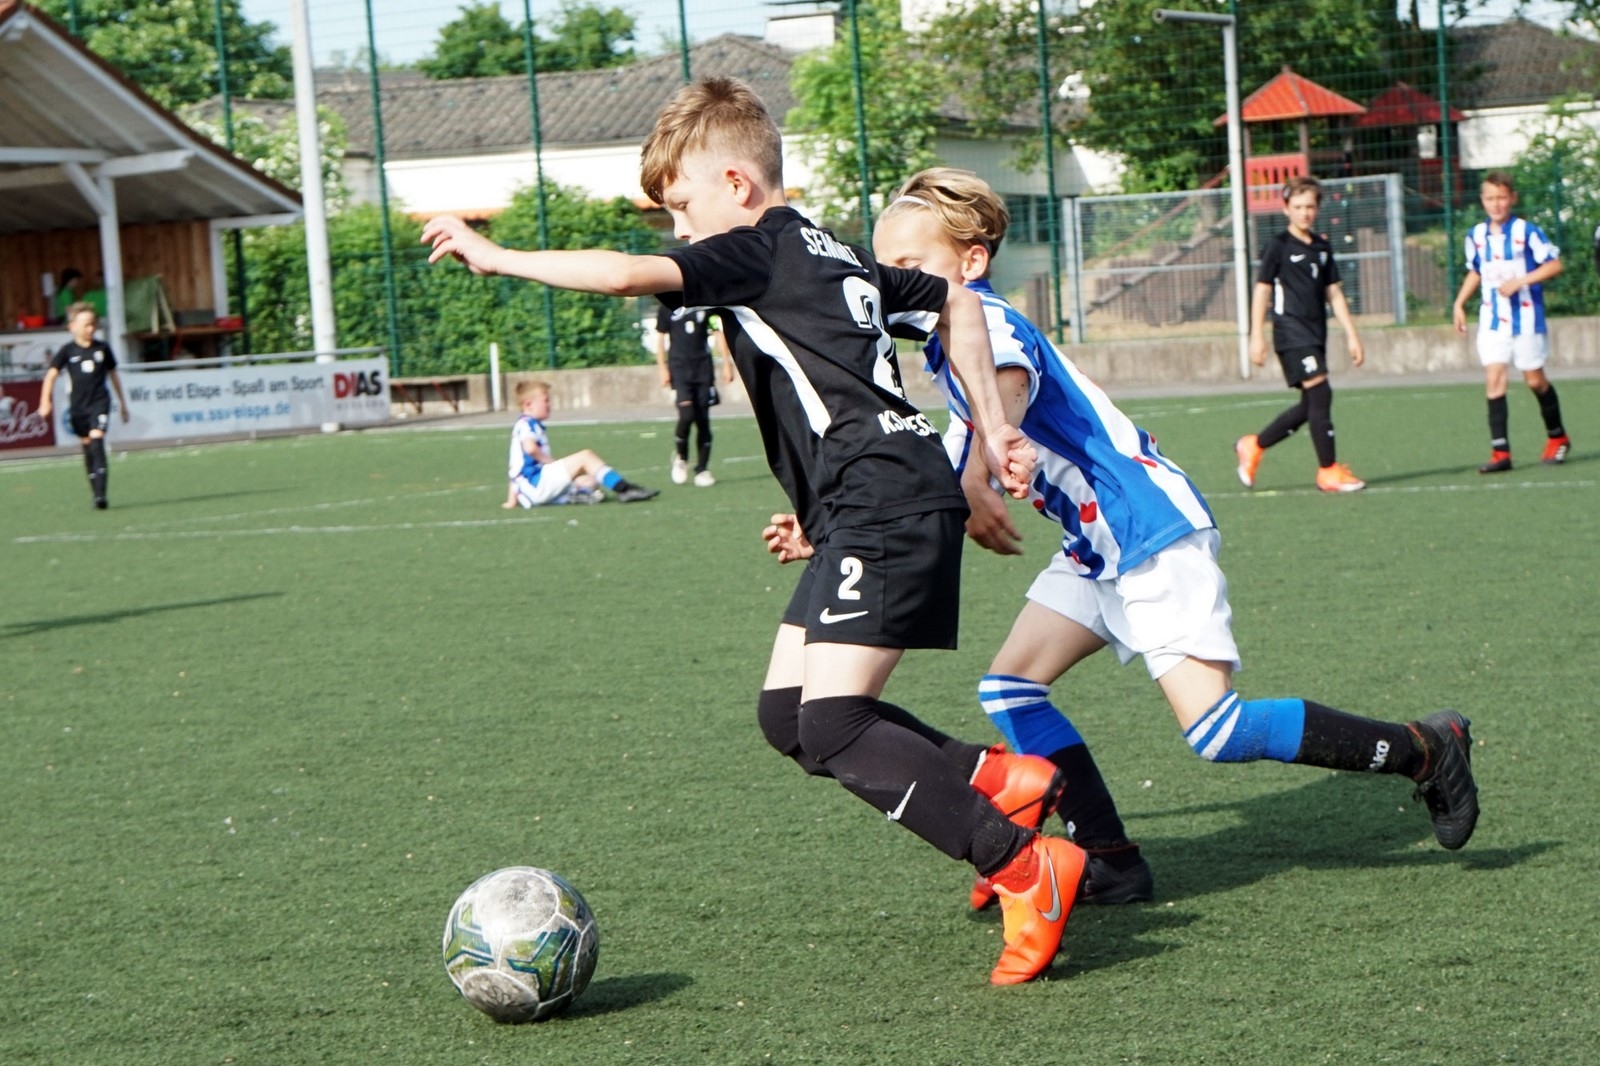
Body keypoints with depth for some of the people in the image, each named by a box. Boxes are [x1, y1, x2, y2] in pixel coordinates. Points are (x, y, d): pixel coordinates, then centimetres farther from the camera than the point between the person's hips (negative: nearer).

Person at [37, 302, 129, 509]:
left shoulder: (102, 348, 5)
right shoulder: (68, 350, 1)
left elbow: (113, 374, 16)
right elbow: (51, 374, 0)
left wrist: (122, 402, 21)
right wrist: (45, 401, -11)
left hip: (99, 402, -1)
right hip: (77, 405, 1)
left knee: (97, 440, -17)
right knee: (87, 446, 9)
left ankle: (101, 494, -23)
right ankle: (95, 493, 18)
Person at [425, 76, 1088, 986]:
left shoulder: (759, 250, -6)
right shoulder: (836, 254, 22)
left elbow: (630, 274, -21)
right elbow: (956, 302, 33)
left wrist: (498, 257, -11)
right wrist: (992, 426, 32)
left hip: (887, 508, -10)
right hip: (869, 511, 10)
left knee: (832, 725, -15)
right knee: (787, 713, 8)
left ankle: (1030, 870, -14)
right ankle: (999, 780, 12)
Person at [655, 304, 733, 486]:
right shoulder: (668, 306, 2)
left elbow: (718, 333, 10)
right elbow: (661, 337, 5)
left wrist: (726, 364, 4)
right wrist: (662, 368, -2)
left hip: (703, 368, 2)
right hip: (679, 367, -2)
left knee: (703, 419, 1)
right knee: (687, 414, -17)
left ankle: (702, 469, 9)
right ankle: (680, 456, 9)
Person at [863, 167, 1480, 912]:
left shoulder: (984, 318, -15)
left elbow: (1010, 379, -40)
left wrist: (976, 484, -57)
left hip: (1153, 529, -10)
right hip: (1098, 547, 10)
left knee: (1214, 730, -15)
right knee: (1009, 690, 3)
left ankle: (1424, 750, -2)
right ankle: (1110, 863, 7)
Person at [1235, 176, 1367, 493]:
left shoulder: (1322, 247, 14)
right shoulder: (1278, 246, -4)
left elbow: (1334, 293, 17)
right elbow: (1261, 290, -4)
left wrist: (1351, 335, 12)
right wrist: (1257, 336, -9)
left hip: (1316, 335, 7)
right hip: (1291, 333, -7)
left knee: (1311, 407, 9)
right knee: (1320, 394, -15)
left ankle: (1253, 446, 25)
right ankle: (1329, 470, -10)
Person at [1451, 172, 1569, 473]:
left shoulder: (1526, 231, -11)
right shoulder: (1476, 236, 5)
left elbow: (1554, 264, -12)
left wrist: (1520, 281, -21)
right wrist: (1459, 303, 12)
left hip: (1526, 317, -4)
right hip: (1492, 320, 4)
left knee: (1534, 379, 6)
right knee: (1493, 379, -8)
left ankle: (1557, 438, 28)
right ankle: (1500, 451, -9)